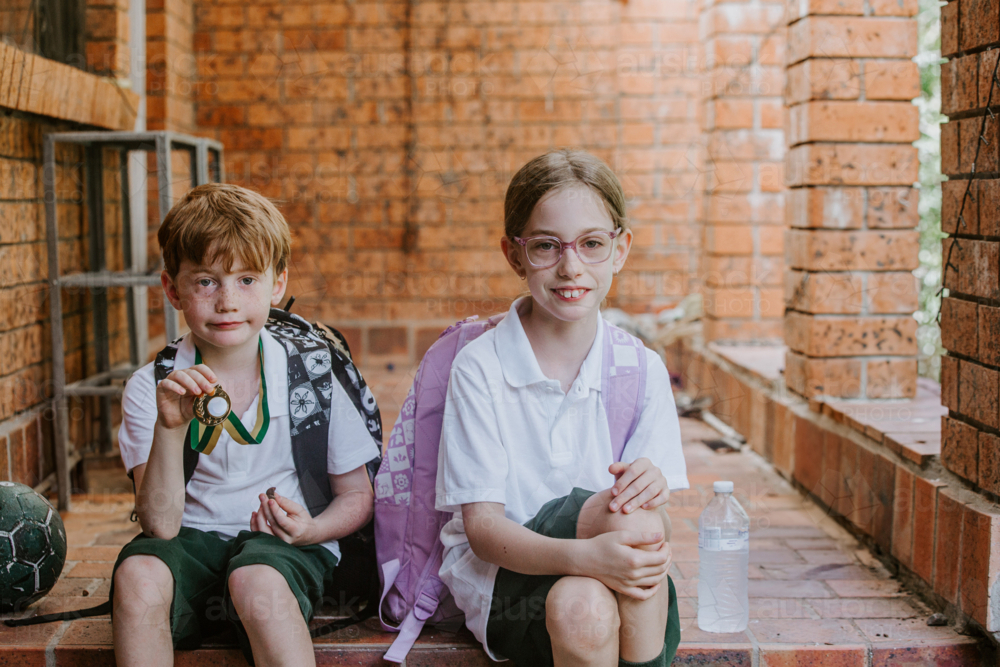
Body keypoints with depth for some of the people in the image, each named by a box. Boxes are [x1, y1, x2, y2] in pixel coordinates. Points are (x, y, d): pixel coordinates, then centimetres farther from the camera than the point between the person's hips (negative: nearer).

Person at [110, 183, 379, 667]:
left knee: (257, 581, -36)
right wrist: (170, 428, -25)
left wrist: (310, 529, -16)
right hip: (193, 540, 2)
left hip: (282, 544, -2)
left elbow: (357, 495, 6)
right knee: (137, 573, -31)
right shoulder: (151, 388, -2)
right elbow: (161, 525, -11)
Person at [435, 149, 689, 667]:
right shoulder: (479, 367, -9)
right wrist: (583, 556, -32)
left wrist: (651, 488, -27)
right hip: (499, 570, -3)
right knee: (581, 608, -35)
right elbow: (483, 527, -13)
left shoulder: (641, 369, 0)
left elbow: (647, 525, -2)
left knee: (633, 506, -31)